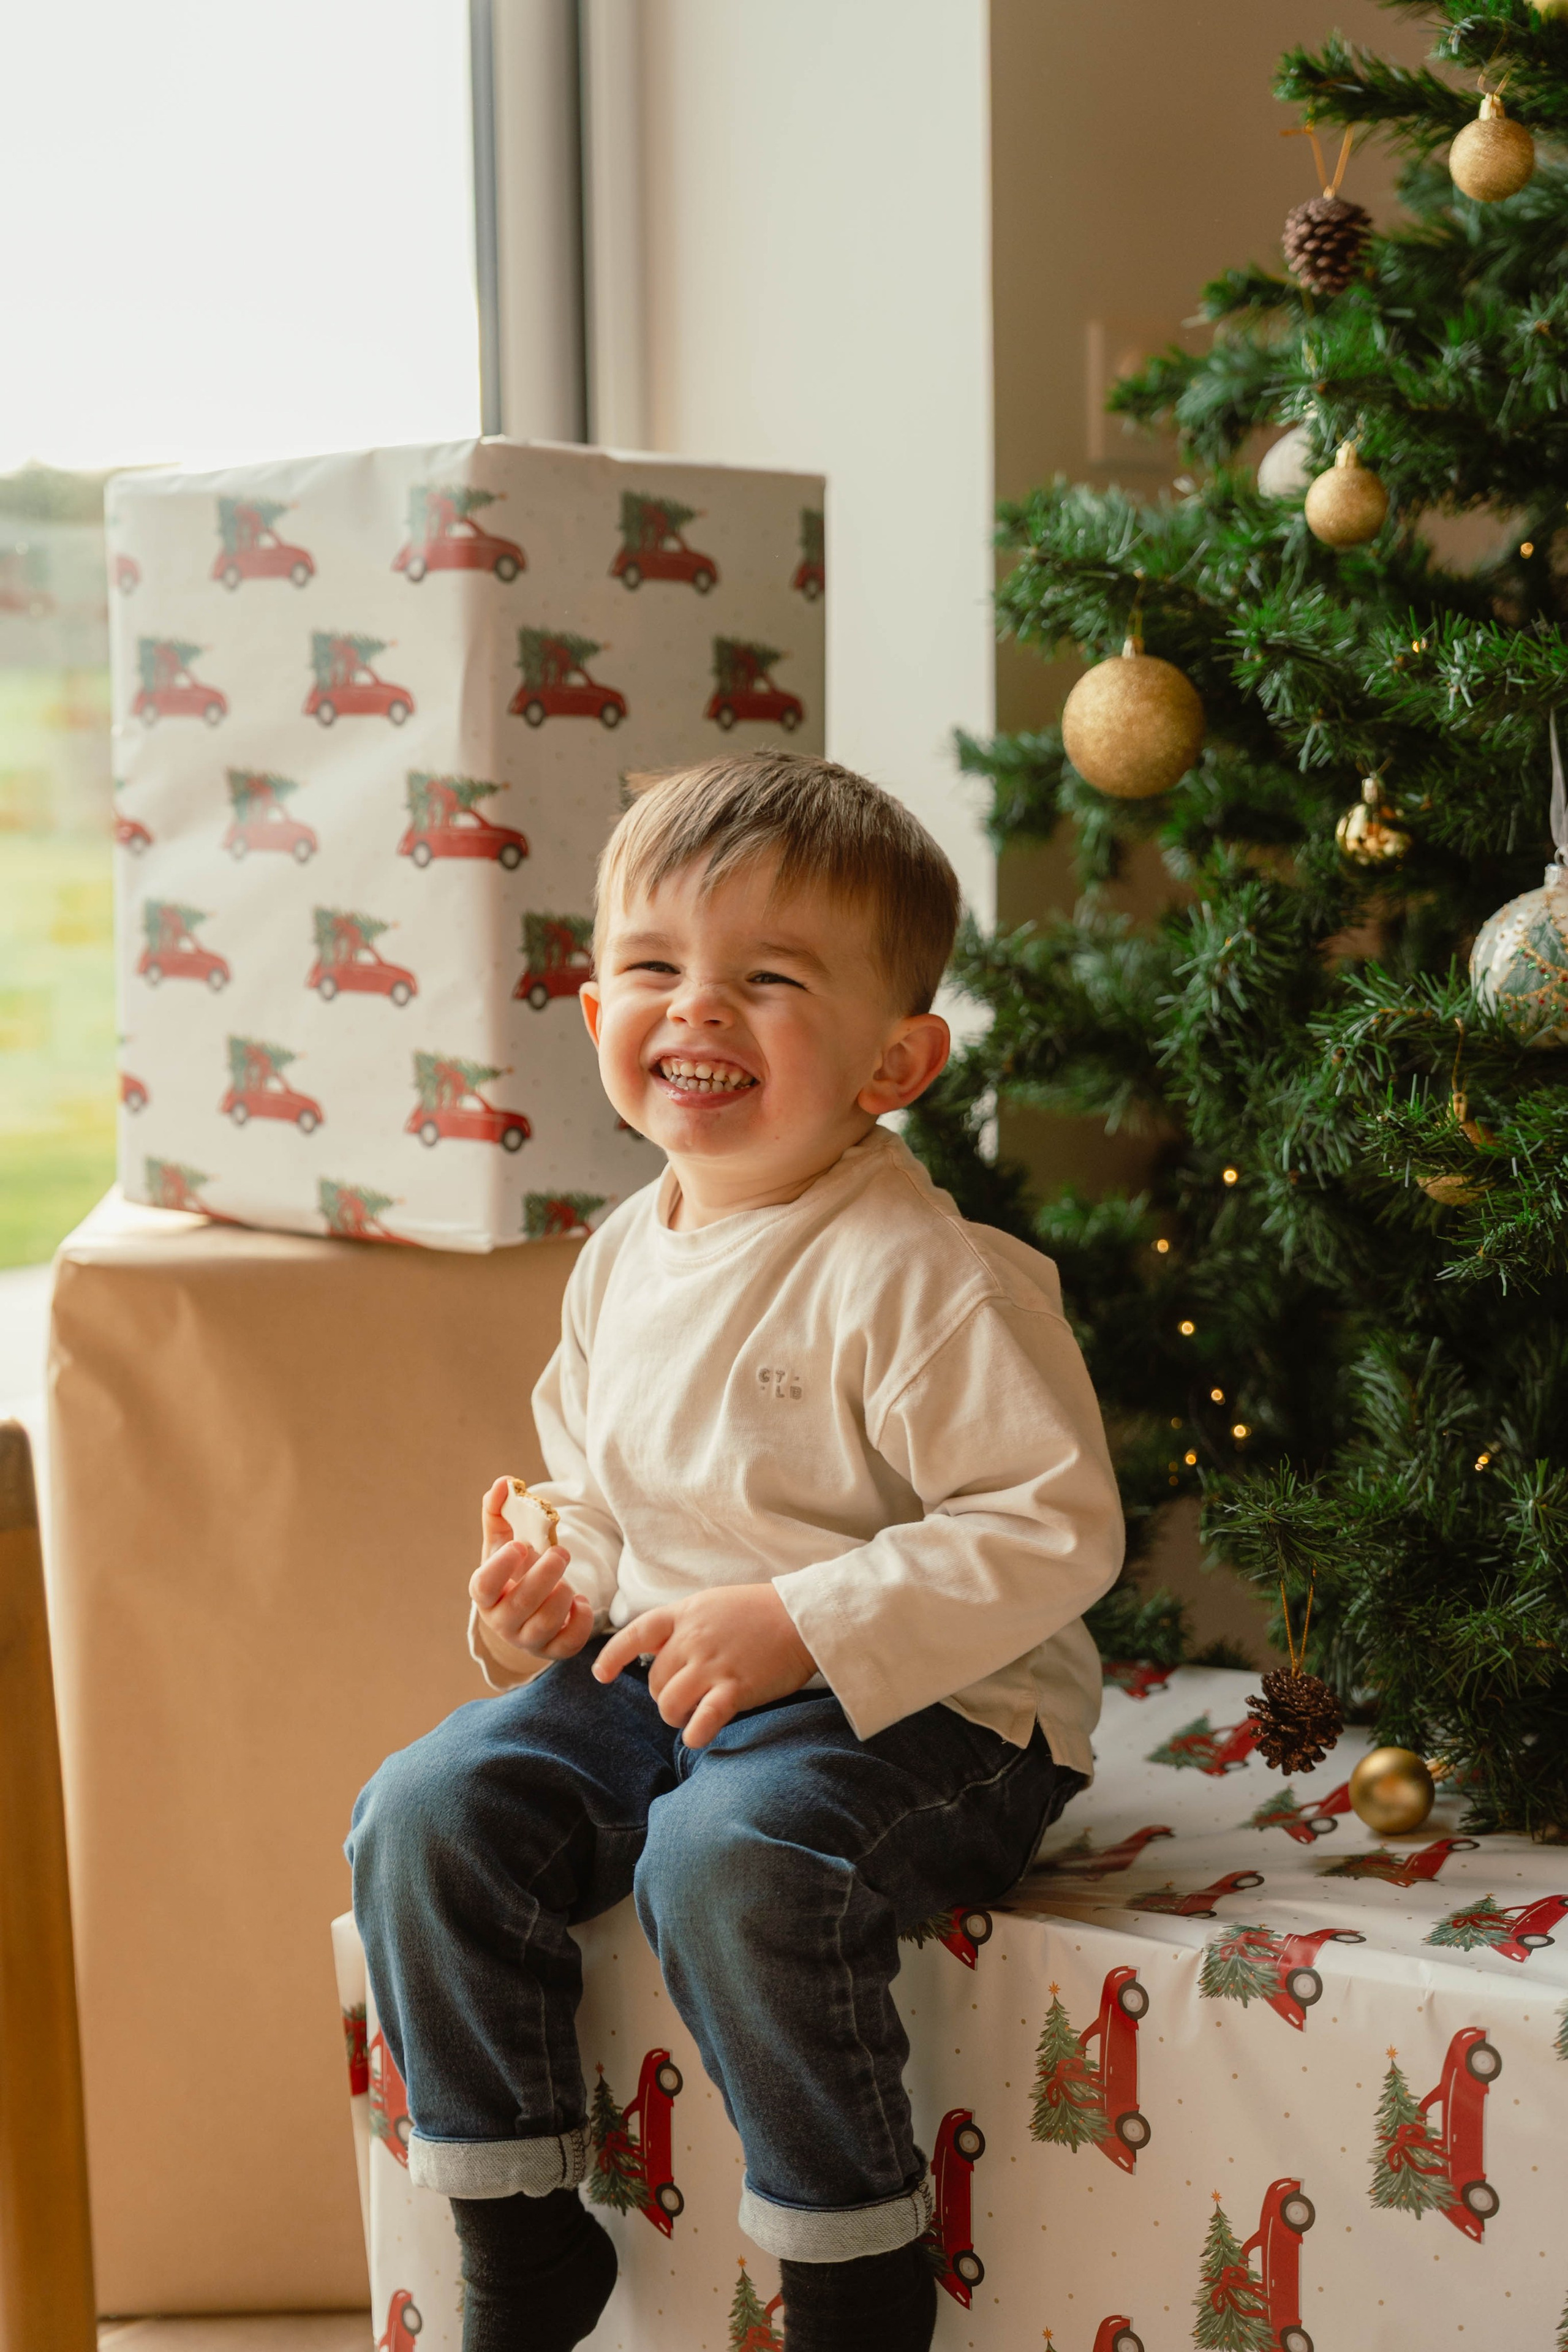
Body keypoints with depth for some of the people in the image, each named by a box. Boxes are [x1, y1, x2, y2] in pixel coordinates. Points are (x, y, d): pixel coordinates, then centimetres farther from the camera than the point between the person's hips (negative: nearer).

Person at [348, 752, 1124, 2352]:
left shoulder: (919, 1274, -18)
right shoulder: (622, 1260, 8)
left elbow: (1056, 1529, -21)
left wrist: (800, 1622, -25)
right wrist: (559, 1587, 0)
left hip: (922, 1707, -7)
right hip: (657, 1680, 8)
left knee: (730, 1852, -34)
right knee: (430, 1812, -9)